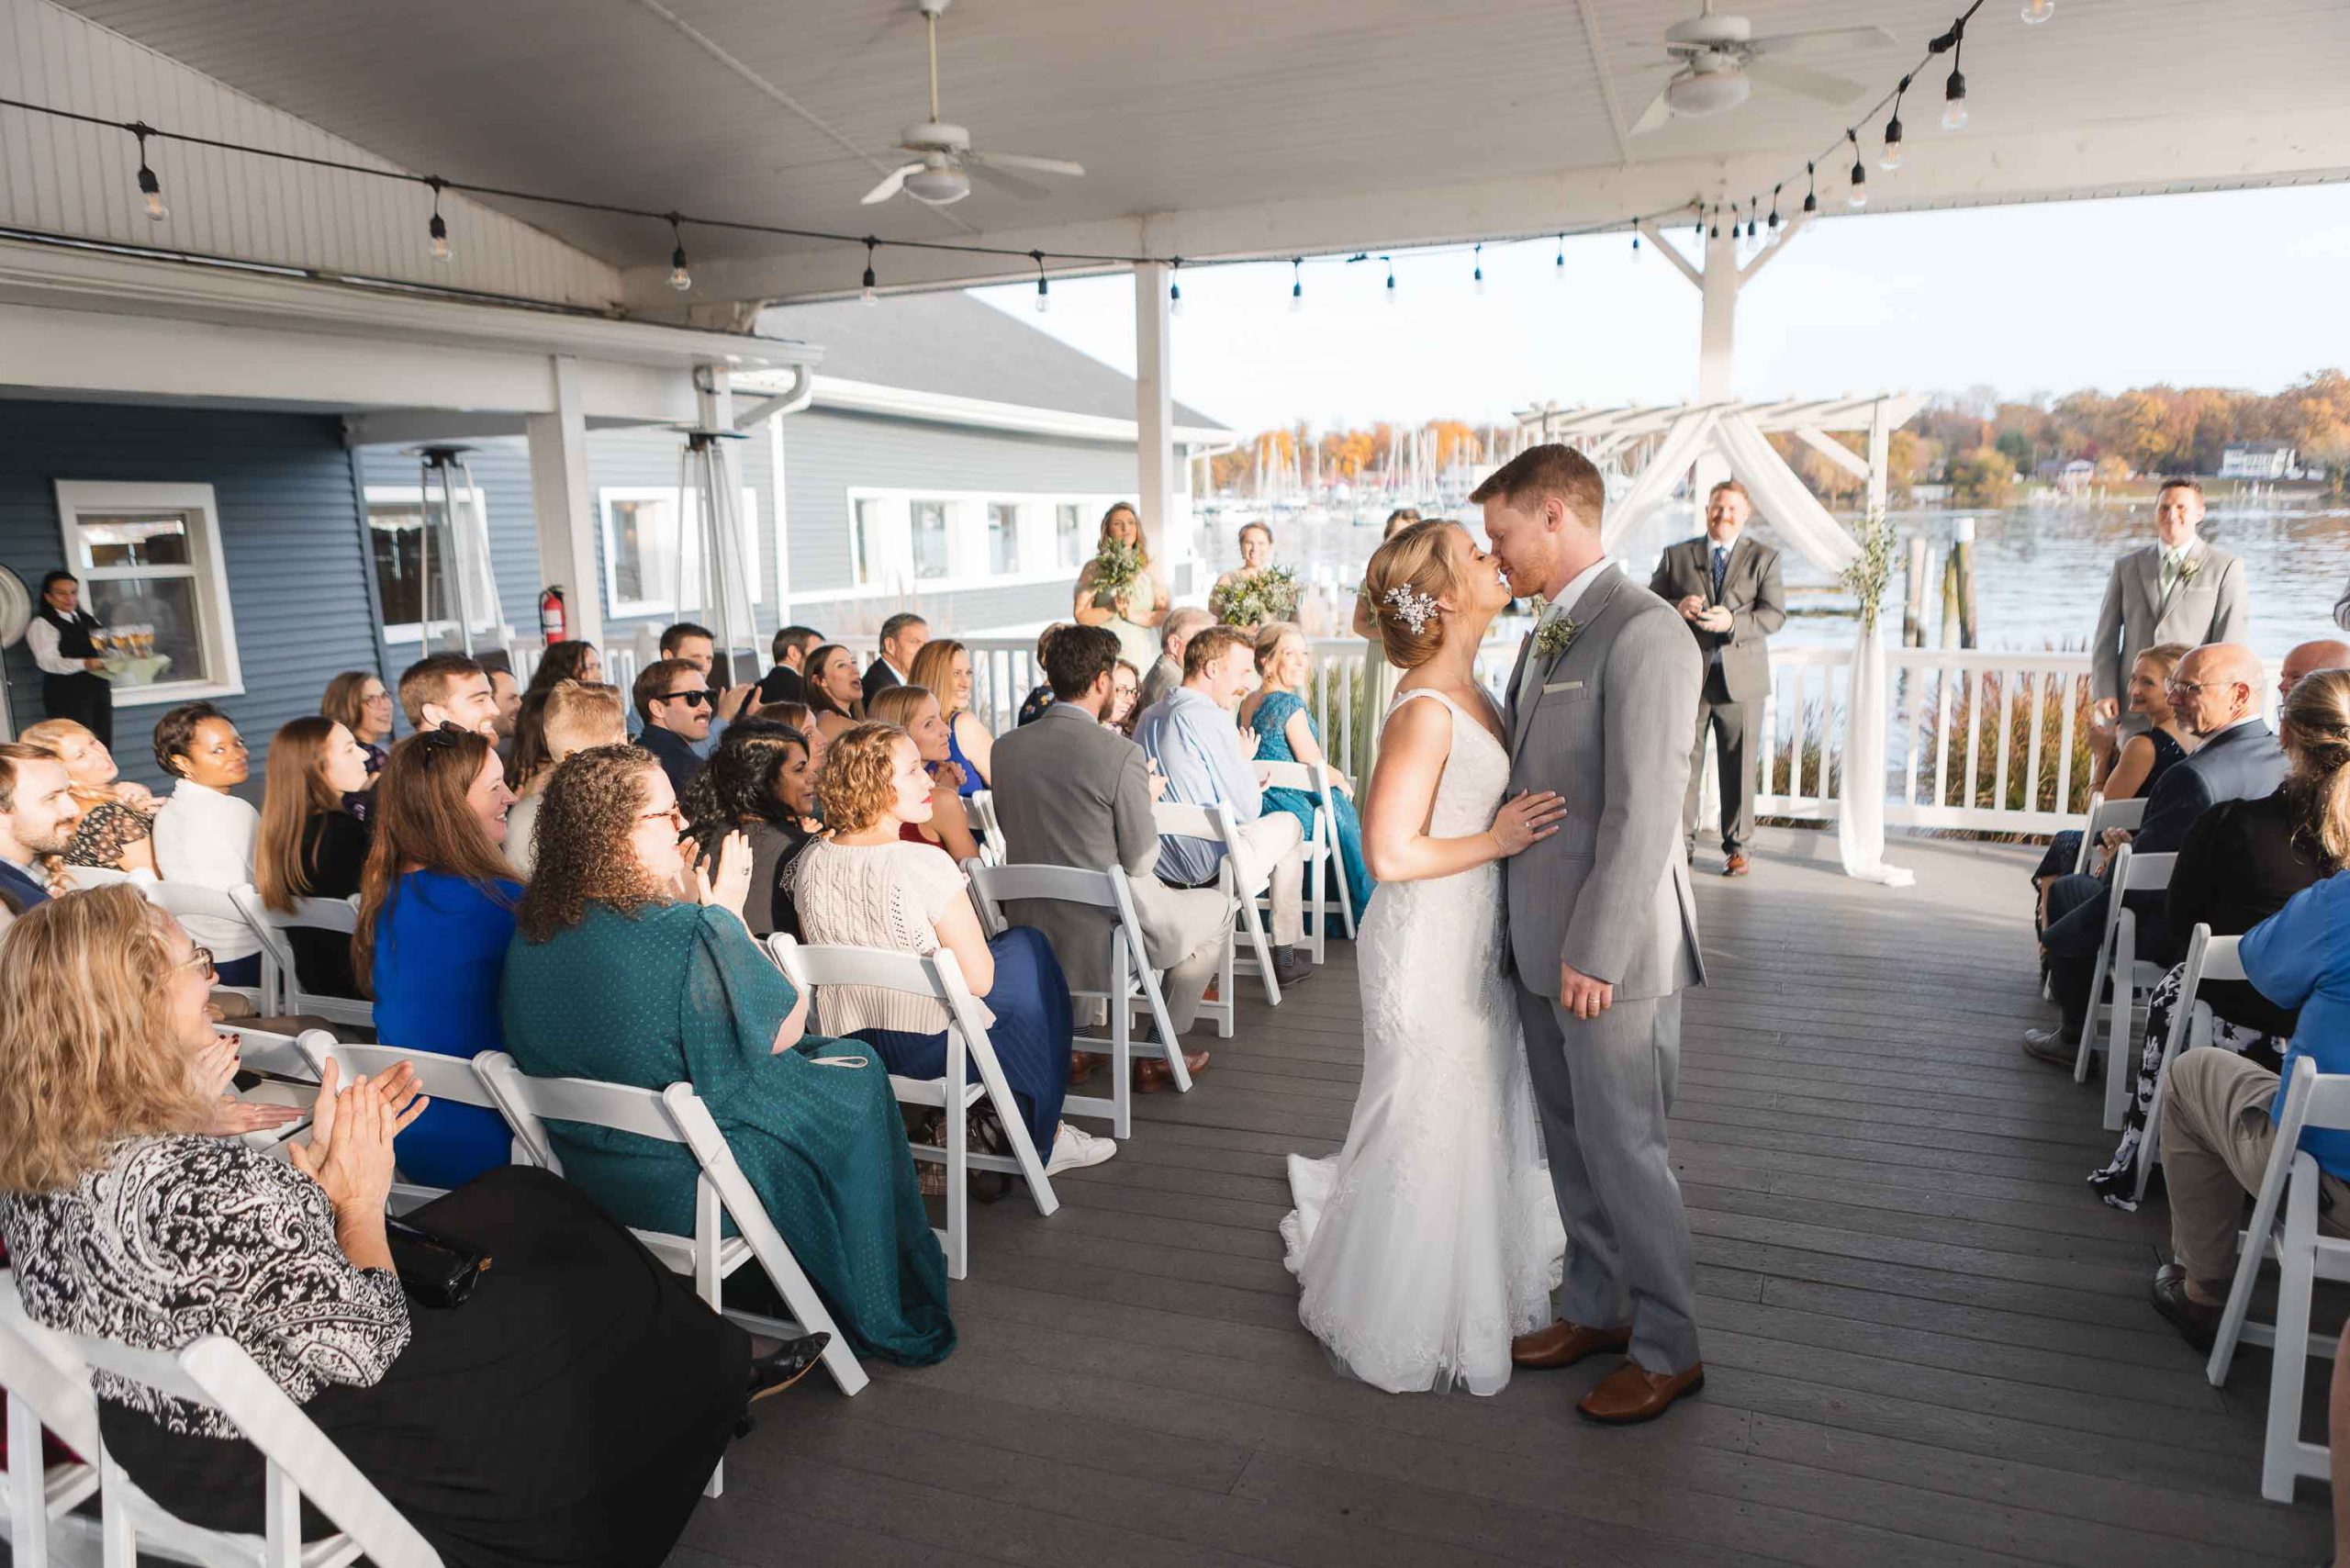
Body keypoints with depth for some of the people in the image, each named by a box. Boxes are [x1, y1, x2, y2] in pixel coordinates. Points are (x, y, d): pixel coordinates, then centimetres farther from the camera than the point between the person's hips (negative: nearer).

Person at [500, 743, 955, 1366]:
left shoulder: (531, 933, -7)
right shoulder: (688, 938, -30)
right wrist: (724, 913, -7)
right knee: (854, 1074, 15)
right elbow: (785, 1028, -14)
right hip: (685, 1189, -7)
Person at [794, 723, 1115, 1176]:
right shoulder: (925, 864, -25)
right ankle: (1042, 1137, 30)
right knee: (1027, 945, 19)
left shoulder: (810, 862, -5)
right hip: (934, 1045, -7)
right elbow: (979, 979, -20)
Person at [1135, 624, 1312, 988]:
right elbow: (1247, 811, -15)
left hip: (1156, 868, 8)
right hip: (1208, 870, -8)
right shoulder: (1211, 718, -19)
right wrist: (1246, 760, 3)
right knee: (1287, 823, 19)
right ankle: (1285, 955, 26)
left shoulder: (1149, 717, 6)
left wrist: (1243, 776, 18)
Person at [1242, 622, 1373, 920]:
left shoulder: (1247, 702, 6)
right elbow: (1315, 767, -18)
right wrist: (1342, 780, 4)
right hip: (1292, 816, -9)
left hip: (1256, 811, 9)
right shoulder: (1289, 704, -20)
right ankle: (1365, 912, 31)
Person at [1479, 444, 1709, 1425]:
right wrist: (1542, 937, 15)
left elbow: (1643, 811, -21)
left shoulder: (1642, 632, -17)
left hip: (1610, 950, -9)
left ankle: (1668, 1349, 22)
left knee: (1623, 1149, 3)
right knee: (1570, 1141, 19)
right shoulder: (1549, 632, 13)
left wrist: (1595, 951, -20)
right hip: (1544, 942, 9)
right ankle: (1596, 1307, 36)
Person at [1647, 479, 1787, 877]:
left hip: (1741, 678, -1)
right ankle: (1681, 843, 16)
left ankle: (1736, 848, 17)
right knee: (1682, 764, 4)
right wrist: (1677, 607, -17)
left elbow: (1775, 613, -4)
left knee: (1738, 767, 6)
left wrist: (1733, 623, -23)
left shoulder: (1763, 557, 5)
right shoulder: (1676, 555, 8)